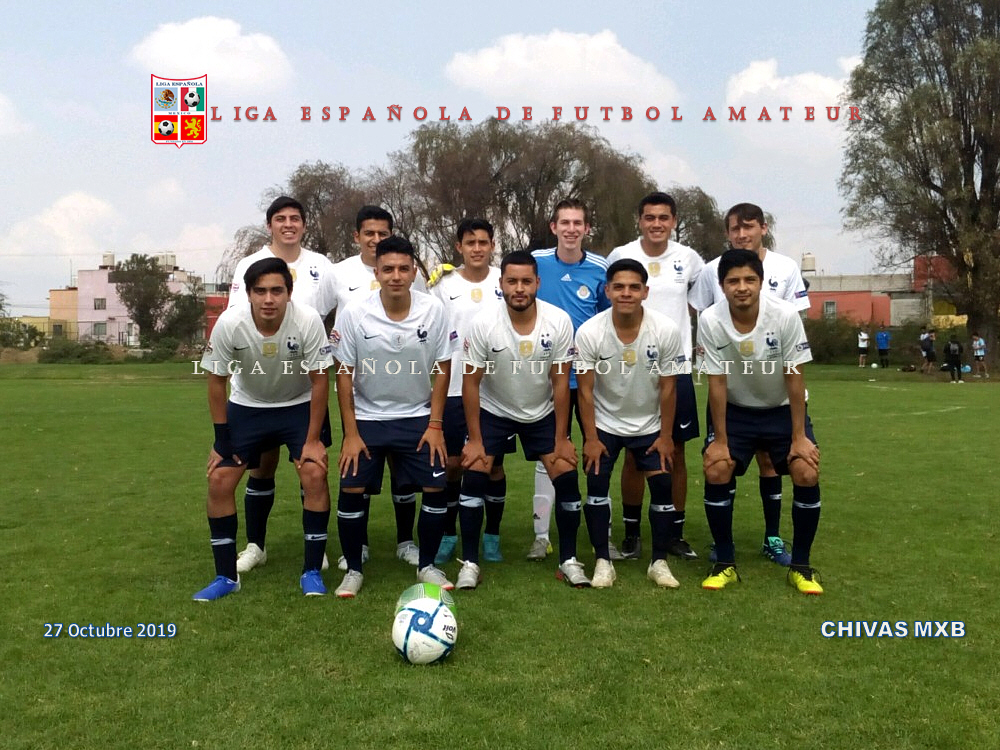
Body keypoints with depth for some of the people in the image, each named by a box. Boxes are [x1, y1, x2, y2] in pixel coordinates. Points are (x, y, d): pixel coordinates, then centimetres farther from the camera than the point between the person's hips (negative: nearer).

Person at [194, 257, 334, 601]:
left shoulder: (308, 320, -29)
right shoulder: (229, 323, -25)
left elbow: (319, 380, -17)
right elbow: (217, 380, -10)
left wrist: (313, 439, -15)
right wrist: (221, 440, -8)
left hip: (301, 405, -1)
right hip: (247, 406, 2)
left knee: (315, 475, -16)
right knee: (219, 480, -6)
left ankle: (312, 572, 1)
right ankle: (226, 576, 11)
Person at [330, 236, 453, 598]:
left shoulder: (434, 310, -13)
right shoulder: (353, 313, -16)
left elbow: (442, 368, -4)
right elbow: (344, 373, -8)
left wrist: (435, 425, -7)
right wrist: (351, 433, -10)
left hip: (417, 417, 1)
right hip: (367, 417, -1)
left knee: (436, 487, -4)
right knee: (351, 490, -7)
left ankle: (427, 565, 17)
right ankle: (354, 569, 14)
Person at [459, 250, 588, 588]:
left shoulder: (559, 322, -21)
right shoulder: (484, 323, -23)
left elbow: (560, 382, -12)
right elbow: (471, 382, -14)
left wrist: (561, 439, -10)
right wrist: (475, 439, -14)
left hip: (543, 413, 1)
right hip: (493, 411, -1)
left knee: (567, 478, -7)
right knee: (474, 477, -12)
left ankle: (568, 561, 9)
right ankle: (470, 563, 2)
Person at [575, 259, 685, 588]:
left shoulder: (667, 330, -21)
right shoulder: (589, 332, -22)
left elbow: (668, 387, -10)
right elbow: (585, 389, -13)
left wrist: (666, 436, -6)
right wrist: (591, 438, -13)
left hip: (649, 425, 1)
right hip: (604, 424, 0)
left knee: (663, 485, -3)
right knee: (596, 484, -7)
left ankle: (659, 562, 11)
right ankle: (602, 561, 6)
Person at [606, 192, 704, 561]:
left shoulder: (688, 258, 2)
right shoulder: (620, 256, -3)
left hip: (677, 368, 2)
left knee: (676, 452, 6)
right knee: (634, 454, 4)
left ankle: (675, 533, 18)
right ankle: (631, 533, 16)